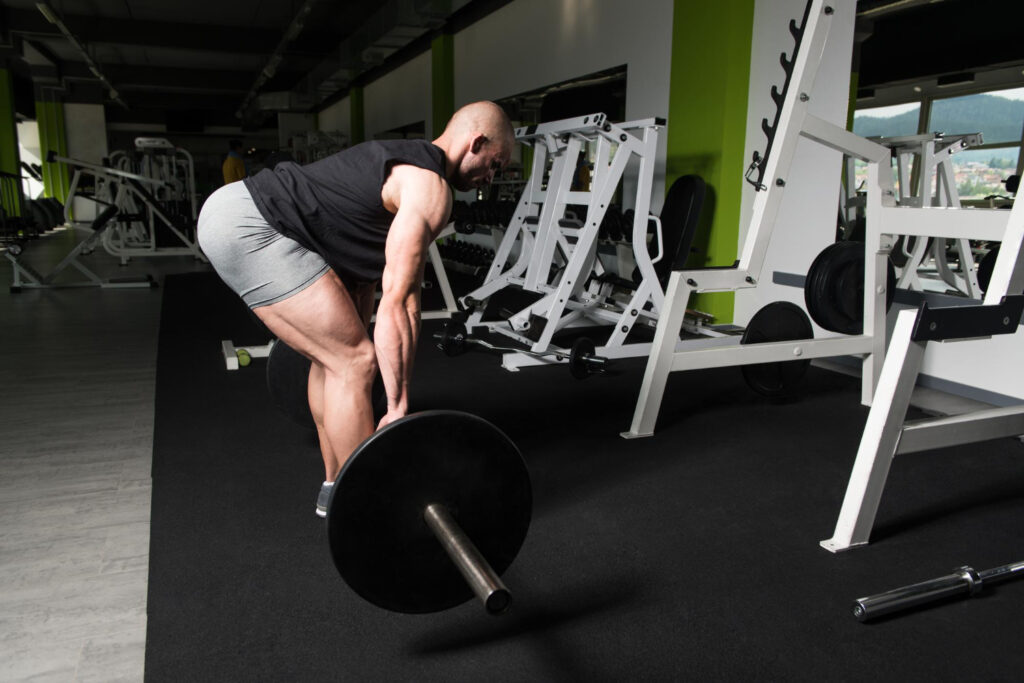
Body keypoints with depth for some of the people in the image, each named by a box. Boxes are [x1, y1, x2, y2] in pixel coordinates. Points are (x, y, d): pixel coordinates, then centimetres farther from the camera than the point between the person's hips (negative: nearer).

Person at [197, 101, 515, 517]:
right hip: (249, 229, -11)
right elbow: (398, 302, -18)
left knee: (334, 357, 18)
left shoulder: (404, 162, 21)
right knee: (355, 363, -9)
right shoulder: (430, 188, -10)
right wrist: (398, 408, -14)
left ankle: (336, 488, 29)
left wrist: (354, 341, 32)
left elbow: (365, 272, 26)